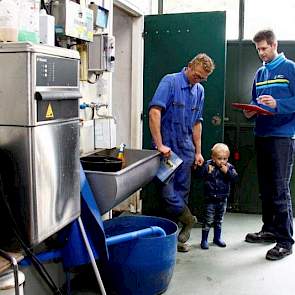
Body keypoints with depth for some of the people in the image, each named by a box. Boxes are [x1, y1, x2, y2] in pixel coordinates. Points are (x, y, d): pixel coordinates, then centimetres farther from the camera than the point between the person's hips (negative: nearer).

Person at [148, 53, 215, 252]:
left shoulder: (199, 91, 11)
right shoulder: (170, 81, -9)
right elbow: (154, 111, -19)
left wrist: (198, 152, 13)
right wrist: (159, 145, -24)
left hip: (186, 150, 6)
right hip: (167, 149, -6)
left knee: (182, 194, 10)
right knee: (168, 192, -9)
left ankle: (177, 237, 22)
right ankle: (188, 222, 15)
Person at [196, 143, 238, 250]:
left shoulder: (229, 167, -2)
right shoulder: (208, 165, -12)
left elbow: (235, 178, -13)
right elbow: (199, 174, -22)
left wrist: (227, 172, -24)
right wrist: (207, 170, -37)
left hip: (222, 199, 4)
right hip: (210, 199, -4)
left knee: (219, 220, 19)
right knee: (208, 220, -2)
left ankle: (217, 237, 35)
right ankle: (204, 240, 10)